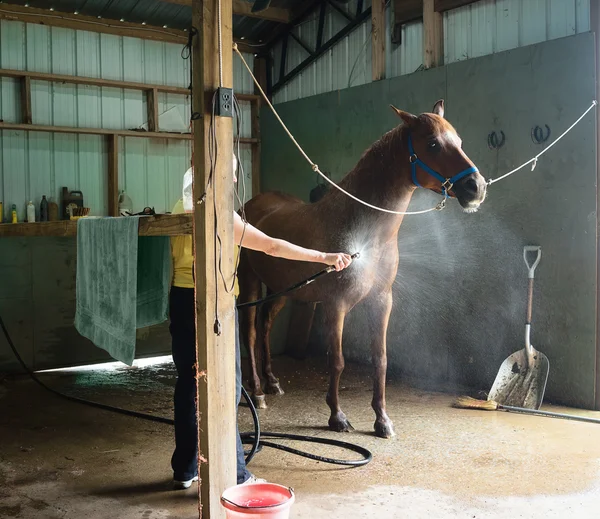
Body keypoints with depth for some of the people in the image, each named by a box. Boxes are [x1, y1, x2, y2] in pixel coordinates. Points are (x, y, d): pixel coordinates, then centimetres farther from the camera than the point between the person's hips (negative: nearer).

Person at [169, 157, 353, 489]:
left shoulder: (181, 209, 10)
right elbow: (272, 246, -17)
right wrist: (325, 257, -13)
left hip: (180, 299, 8)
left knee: (187, 383, 13)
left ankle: (185, 470, 23)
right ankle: (233, 474, 8)